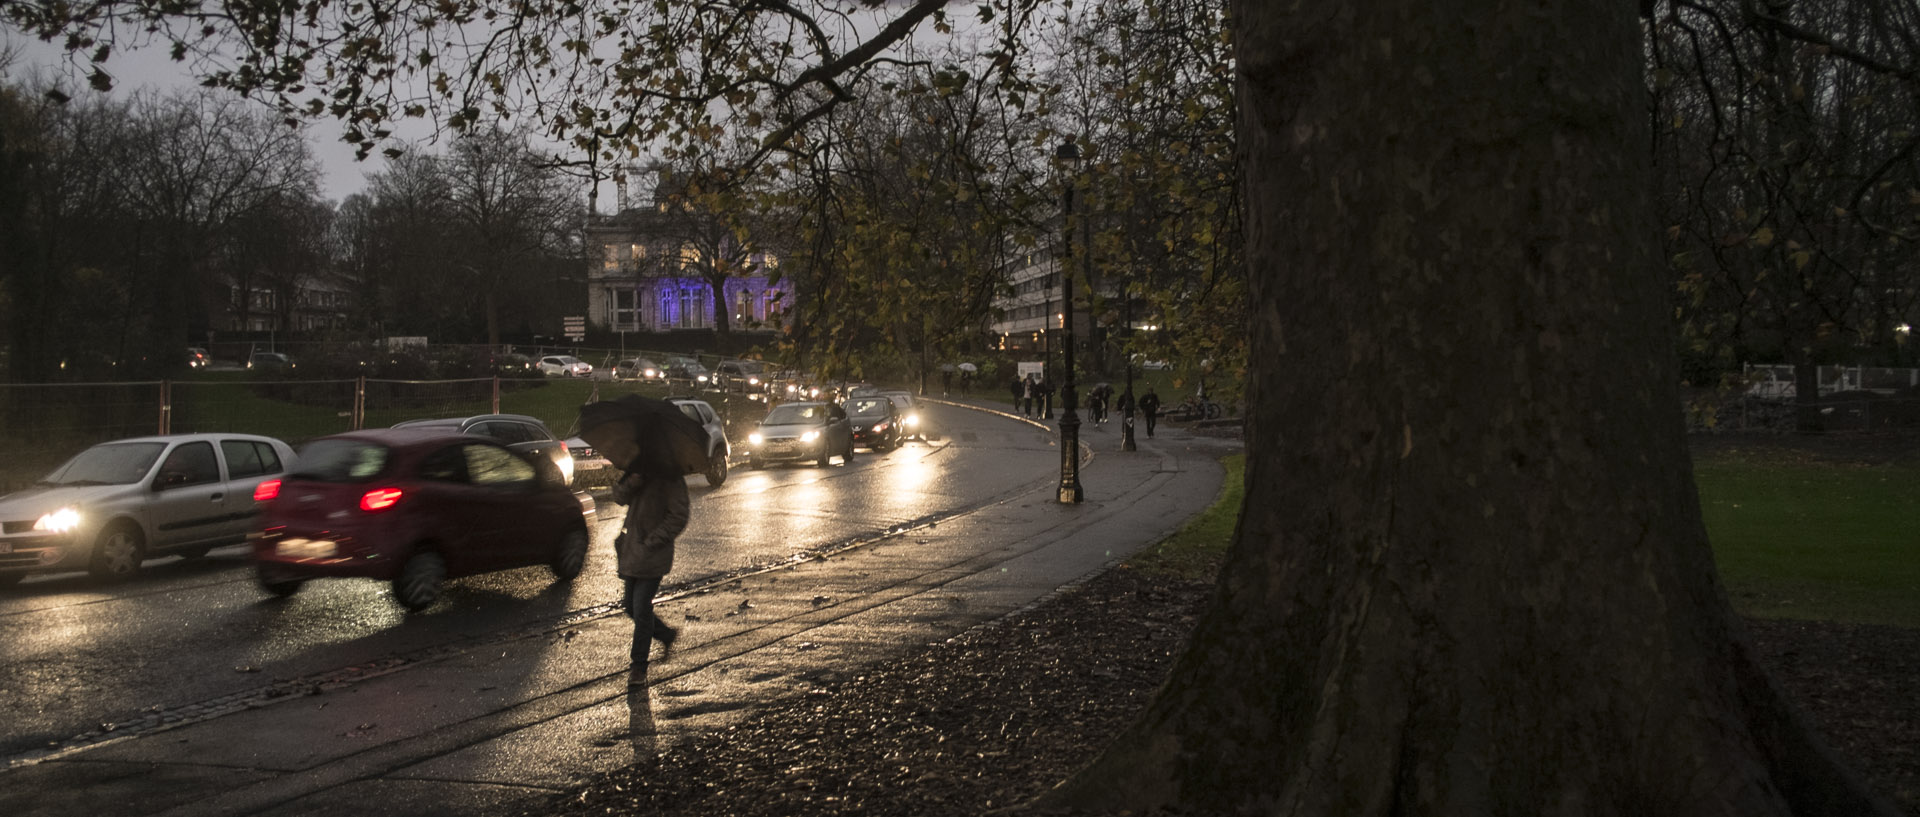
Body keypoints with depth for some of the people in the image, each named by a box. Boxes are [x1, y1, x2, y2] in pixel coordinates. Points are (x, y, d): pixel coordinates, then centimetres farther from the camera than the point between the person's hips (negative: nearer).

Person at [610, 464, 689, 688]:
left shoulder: (671, 479, -12)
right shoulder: (640, 471, 11)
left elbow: (679, 516, -15)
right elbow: (620, 497, 3)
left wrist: (652, 541, -16)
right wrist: (632, 482, -18)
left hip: (652, 557, -8)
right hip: (632, 552, 8)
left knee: (641, 609, -7)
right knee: (633, 608, 16)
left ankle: (639, 667, 2)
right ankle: (667, 635, 39)